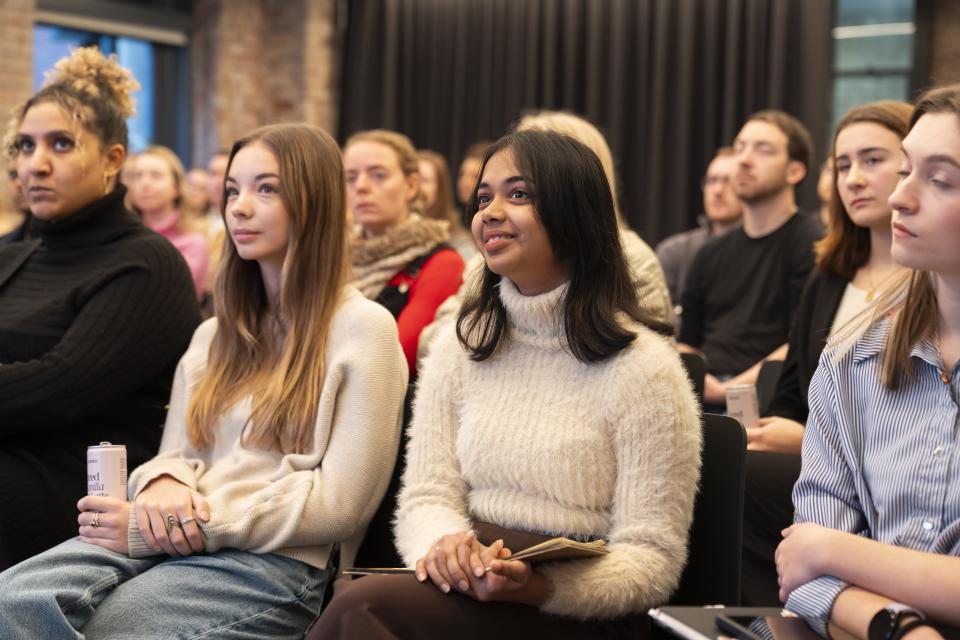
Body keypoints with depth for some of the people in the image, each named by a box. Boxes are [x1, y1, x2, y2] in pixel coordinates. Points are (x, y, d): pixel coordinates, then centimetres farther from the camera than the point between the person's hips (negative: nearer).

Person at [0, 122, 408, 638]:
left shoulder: (361, 327, 1)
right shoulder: (216, 333, 23)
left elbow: (340, 502, -6)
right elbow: (175, 454, 18)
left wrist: (202, 523, -12)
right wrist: (163, 485, -8)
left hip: (276, 562, -5)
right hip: (172, 539, 6)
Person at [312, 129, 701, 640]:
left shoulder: (643, 368, -7)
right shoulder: (460, 344, 10)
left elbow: (652, 559, -8)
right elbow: (426, 496, 6)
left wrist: (538, 584, -27)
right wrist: (445, 543, -19)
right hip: (471, 583, 5)